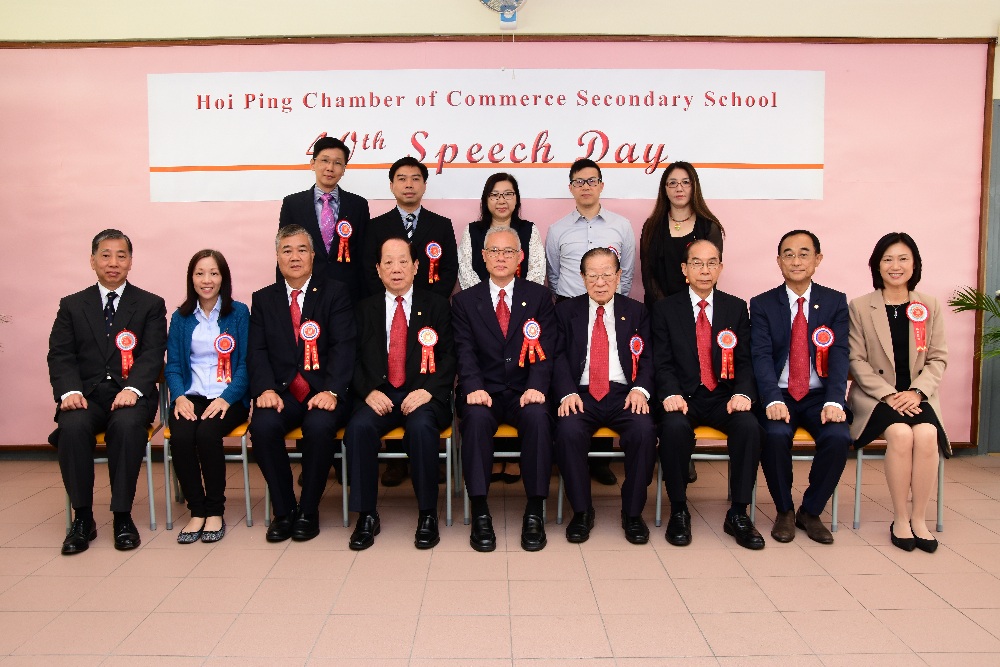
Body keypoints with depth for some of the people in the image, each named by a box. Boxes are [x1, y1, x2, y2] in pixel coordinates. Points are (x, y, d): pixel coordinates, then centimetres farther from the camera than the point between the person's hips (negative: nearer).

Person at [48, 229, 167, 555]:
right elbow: (60, 354, 5)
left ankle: (122, 516, -20)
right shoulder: (72, 305, 16)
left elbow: (153, 354, -2)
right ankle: (82, 517, -16)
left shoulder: (151, 305, 10)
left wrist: (133, 388, -21)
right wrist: (69, 390, -15)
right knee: (72, 426, -31)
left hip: (130, 394, -1)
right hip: (86, 394, 2)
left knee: (127, 424, -34)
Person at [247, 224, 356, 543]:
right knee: (263, 425, -28)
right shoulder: (263, 299, 16)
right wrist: (266, 388, -14)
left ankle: (308, 510, -10)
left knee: (319, 425, -33)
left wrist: (331, 391, -19)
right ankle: (283, 509, -8)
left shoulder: (335, 293, 7)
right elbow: (257, 350, 6)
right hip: (282, 391, 2)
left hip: (323, 391, -2)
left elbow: (343, 346, -4)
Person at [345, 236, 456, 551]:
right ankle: (366, 516, -16)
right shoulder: (366, 308, 16)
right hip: (379, 397, 2)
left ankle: (428, 515, -19)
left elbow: (449, 356, 3)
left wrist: (428, 390, -13)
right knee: (358, 427, -30)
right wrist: (368, 391, -9)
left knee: (421, 427, -34)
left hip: (423, 396, -2)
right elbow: (355, 358, 10)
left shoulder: (437, 306, 10)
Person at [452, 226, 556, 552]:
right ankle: (480, 514, -24)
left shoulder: (539, 296, 12)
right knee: (477, 418, -33)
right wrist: (474, 387, -19)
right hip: (483, 392, 0)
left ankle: (534, 513, -21)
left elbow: (545, 349, 1)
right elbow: (465, 351, 0)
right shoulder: (465, 301, 12)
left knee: (538, 417, -32)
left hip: (524, 391, 0)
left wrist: (536, 386, -17)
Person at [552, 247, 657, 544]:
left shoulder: (637, 312, 16)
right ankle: (581, 511, -13)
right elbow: (558, 357, 3)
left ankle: (633, 512, -11)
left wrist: (640, 388, -14)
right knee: (568, 430, -32)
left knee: (644, 429, -30)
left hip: (623, 394, 1)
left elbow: (648, 358, 7)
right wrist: (567, 392, -16)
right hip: (581, 394, 0)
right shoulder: (566, 311, 14)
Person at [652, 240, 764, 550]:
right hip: (683, 397, -2)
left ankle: (738, 514, -14)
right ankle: (678, 512, -14)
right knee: (674, 427, -34)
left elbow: (745, 361, 6)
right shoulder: (665, 308, 6)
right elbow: (662, 362, -1)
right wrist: (671, 393, -20)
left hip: (722, 397, 2)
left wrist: (743, 393, -14)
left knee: (749, 426, -29)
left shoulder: (736, 308, 12)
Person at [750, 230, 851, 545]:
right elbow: (761, 356, -9)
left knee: (838, 437, -28)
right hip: (779, 395, -1)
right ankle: (784, 512, -4)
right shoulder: (762, 304, 3)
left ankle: (811, 511, -2)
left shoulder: (835, 302, 6)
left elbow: (839, 355, -5)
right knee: (775, 434, -31)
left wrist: (834, 401, -22)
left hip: (819, 395, 1)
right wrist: (773, 400, -27)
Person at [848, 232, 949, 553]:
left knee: (927, 435, -29)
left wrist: (917, 392, -12)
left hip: (917, 395, 2)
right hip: (875, 394, -2)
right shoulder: (860, 307, 3)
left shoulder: (930, 307, 10)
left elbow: (938, 359, 6)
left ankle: (918, 519, -15)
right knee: (901, 434, -30)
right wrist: (888, 394, -14)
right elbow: (856, 360, -2)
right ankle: (900, 520, -16)